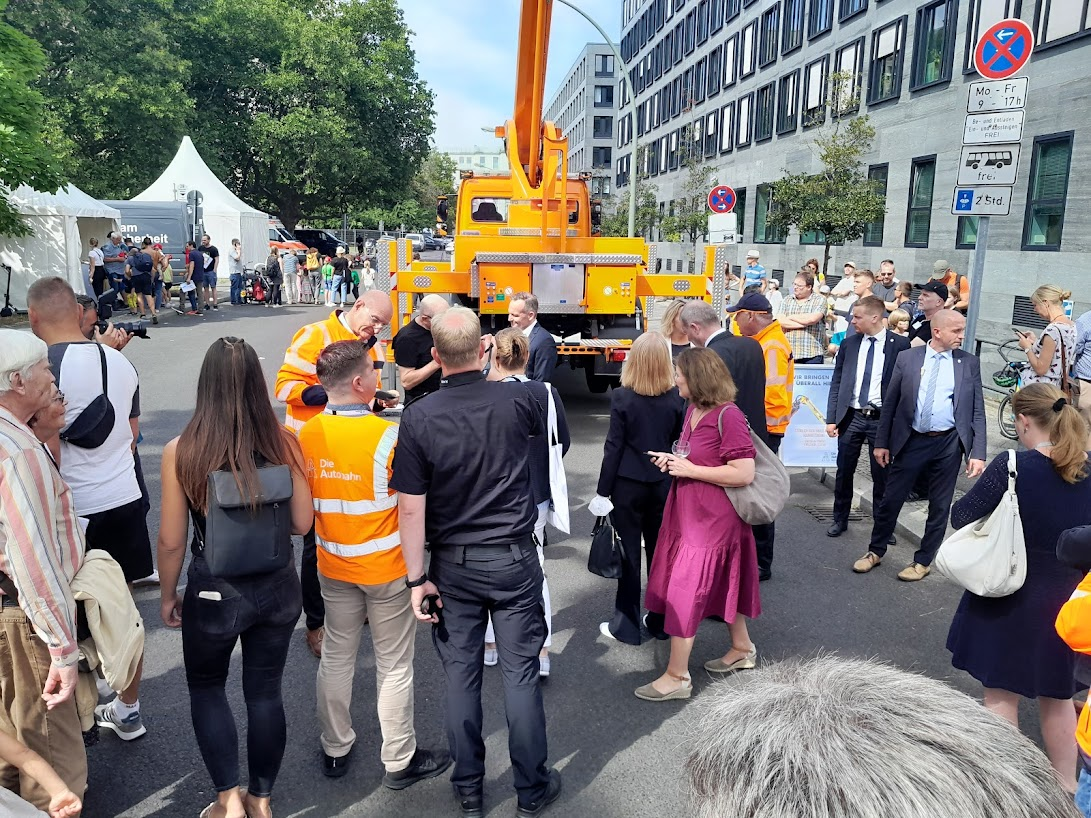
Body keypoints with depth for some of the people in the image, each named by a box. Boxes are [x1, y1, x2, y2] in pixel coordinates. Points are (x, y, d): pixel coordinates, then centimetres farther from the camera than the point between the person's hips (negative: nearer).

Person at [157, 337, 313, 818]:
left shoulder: (181, 452, -17)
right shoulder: (284, 444, -13)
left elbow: (171, 540, -10)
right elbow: (302, 523, -5)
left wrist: (167, 595, 7)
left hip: (213, 592, -2)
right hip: (278, 587, 2)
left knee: (206, 688, 23)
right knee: (265, 691, 18)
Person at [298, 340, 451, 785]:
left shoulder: (307, 434, -5)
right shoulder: (386, 435, -22)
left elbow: (305, 500, 7)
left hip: (332, 567, 5)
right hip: (386, 568, -5)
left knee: (336, 656, 20)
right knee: (394, 665, 10)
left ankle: (335, 750, 36)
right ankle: (399, 761, 24)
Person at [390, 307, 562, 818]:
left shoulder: (418, 417, -13)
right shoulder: (516, 399, -11)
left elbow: (410, 508, -12)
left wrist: (417, 578, -3)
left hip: (454, 565, 0)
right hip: (514, 559, 0)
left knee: (461, 675, 13)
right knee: (521, 674, 10)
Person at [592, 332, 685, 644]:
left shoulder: (622, 397, -13)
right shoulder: (676, 398, -5)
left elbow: (614, 447, -11)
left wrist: (603, 490, -5)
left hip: (628, 485, -3)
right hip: (663, 484, 3)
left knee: (628, 553, 6)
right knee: (660, 552, 14)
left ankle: (627, 625, 14)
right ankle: (660, 621, 26)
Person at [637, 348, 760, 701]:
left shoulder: (728, 416, -21)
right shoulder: (693, 410, 5)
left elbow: (744, 473, -25)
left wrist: (689, 470, -21)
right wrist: (674, 460, 0)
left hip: (711, 519, -9)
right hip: (689, 513, 9)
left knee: (683, 593, -3)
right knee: (721, 584, 22)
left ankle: (677, 677, 10)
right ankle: (742, 649, 40)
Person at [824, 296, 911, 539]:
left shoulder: (899, 344, -5)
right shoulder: (849, 344, 5)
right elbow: (836, 382, 7)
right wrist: (831, 418, 1)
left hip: (882, 419, -3)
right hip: (851, 417, 3)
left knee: (882, 475, 6)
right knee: (844, 472, 10)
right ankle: (840, 519, 27)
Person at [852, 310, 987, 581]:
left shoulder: (969, 363, 2)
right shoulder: (907, 358, 0)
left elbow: (977, 412, 1)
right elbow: (890, 403, 4)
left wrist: (977, 453, -6)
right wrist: (881, 442, 2)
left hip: (948, 444, 0)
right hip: (911, 440, 0)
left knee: (939, 506, 9)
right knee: (891, 499, 7)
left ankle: (923, 561, 25)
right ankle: (875, 551, 26)